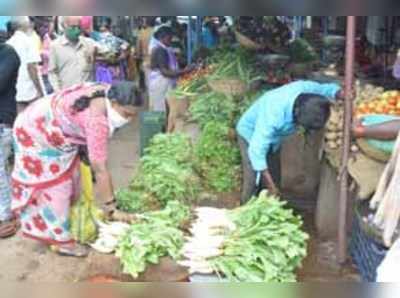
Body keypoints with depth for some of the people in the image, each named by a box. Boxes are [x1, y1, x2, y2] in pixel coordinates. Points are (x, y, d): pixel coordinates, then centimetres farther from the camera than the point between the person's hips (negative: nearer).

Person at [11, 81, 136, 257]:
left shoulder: (109, 93, -14)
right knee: (53, 186, -4)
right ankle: (61, 240, 6)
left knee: (68, 180, 15)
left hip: (56, 132, 9)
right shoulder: (96, 120, -40)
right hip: (37, 133, -9)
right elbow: (100, 170, -37)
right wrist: (111, 209, -31)